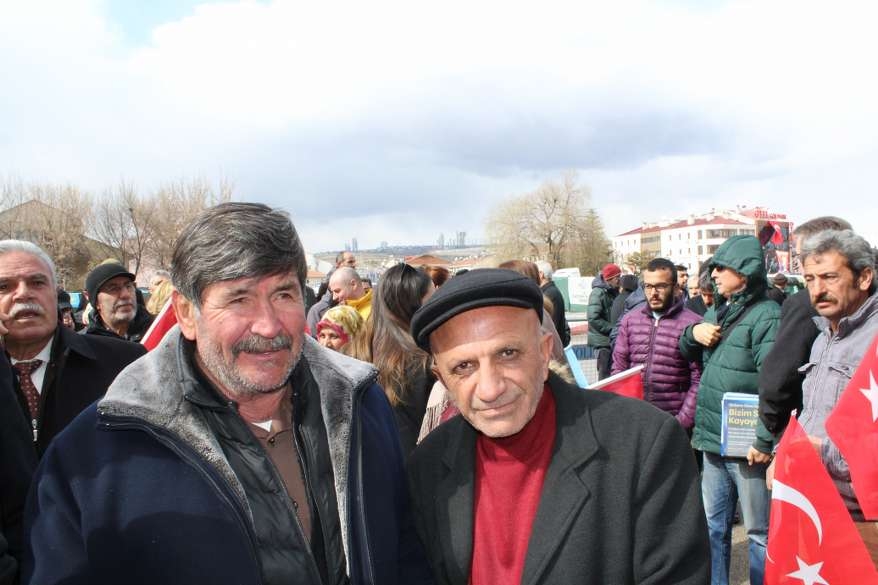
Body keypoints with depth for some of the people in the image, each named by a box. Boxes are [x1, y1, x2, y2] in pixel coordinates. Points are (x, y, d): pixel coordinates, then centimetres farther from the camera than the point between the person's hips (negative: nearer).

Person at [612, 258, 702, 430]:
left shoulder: (692, 324, -6)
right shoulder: (630, 320, 8)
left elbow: (699, 381, -7)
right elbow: (618, 369, 10)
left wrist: (681, 422, -12)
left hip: (672, 420, -3)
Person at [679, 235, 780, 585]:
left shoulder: (767, 316, -14)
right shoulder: (716, 312, 11)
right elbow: (686, 354, 22)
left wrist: (764, 441, -22)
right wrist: (694, 332, 0)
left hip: (747, 446, -8)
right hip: (713, 439, 8)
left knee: (759, 532, 8)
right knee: (713, 526, 19)